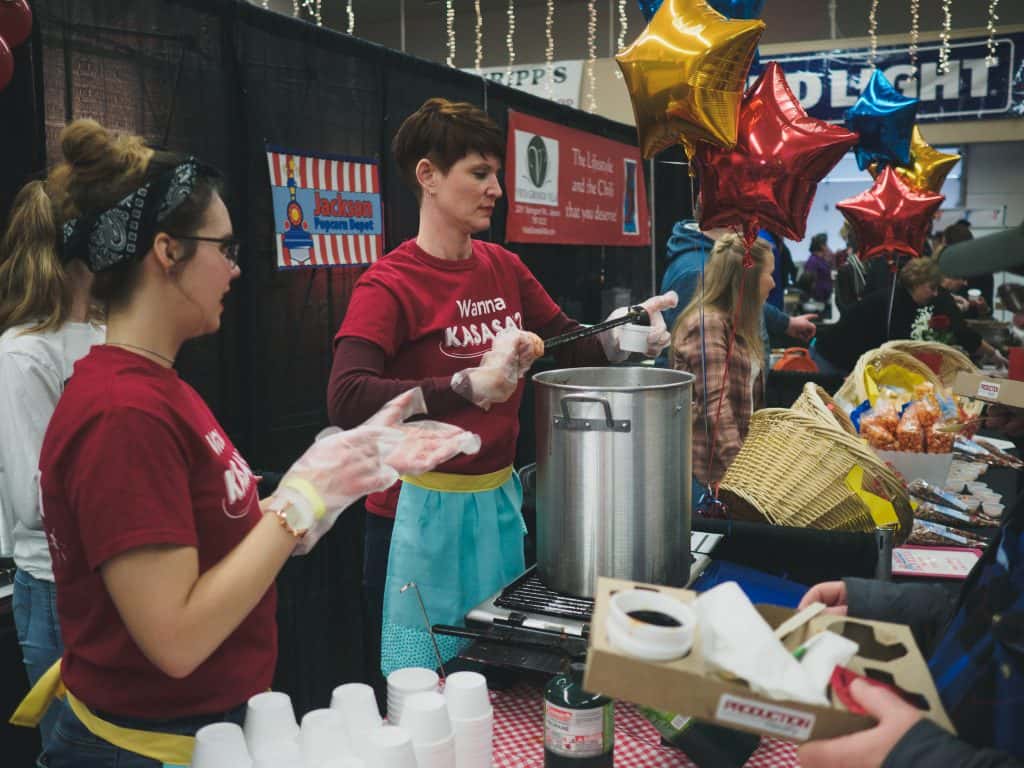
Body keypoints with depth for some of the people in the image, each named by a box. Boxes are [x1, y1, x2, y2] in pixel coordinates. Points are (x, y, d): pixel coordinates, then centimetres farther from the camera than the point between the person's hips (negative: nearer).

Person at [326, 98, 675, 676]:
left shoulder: (504, 267, 5)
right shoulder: (390, 284, -14)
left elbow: (567, 346, 13)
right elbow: (347, 399, -27)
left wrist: (619, 338, -8)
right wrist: (467, 386, -36)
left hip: (501, 498, 6)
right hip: (426, 509, -6)